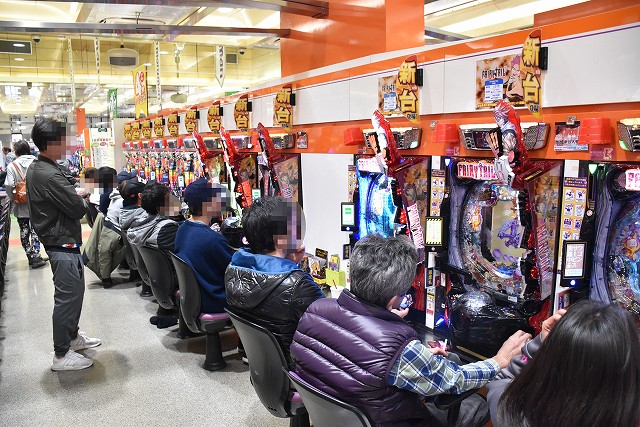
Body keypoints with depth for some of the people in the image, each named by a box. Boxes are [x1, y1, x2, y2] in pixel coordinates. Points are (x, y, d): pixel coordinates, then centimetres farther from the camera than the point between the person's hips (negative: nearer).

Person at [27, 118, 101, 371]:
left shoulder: (36, 168, 9)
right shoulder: (50, 176, -24)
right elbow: (78, 209, -21)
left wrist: (75, 194, -1)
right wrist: (82, 199, -1)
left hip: (57, 239, 11)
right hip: (63, 244, -11)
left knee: (73, 291, 22)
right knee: (68, 296, -1)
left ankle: (72, 336, 37)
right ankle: (62, 355, 9)